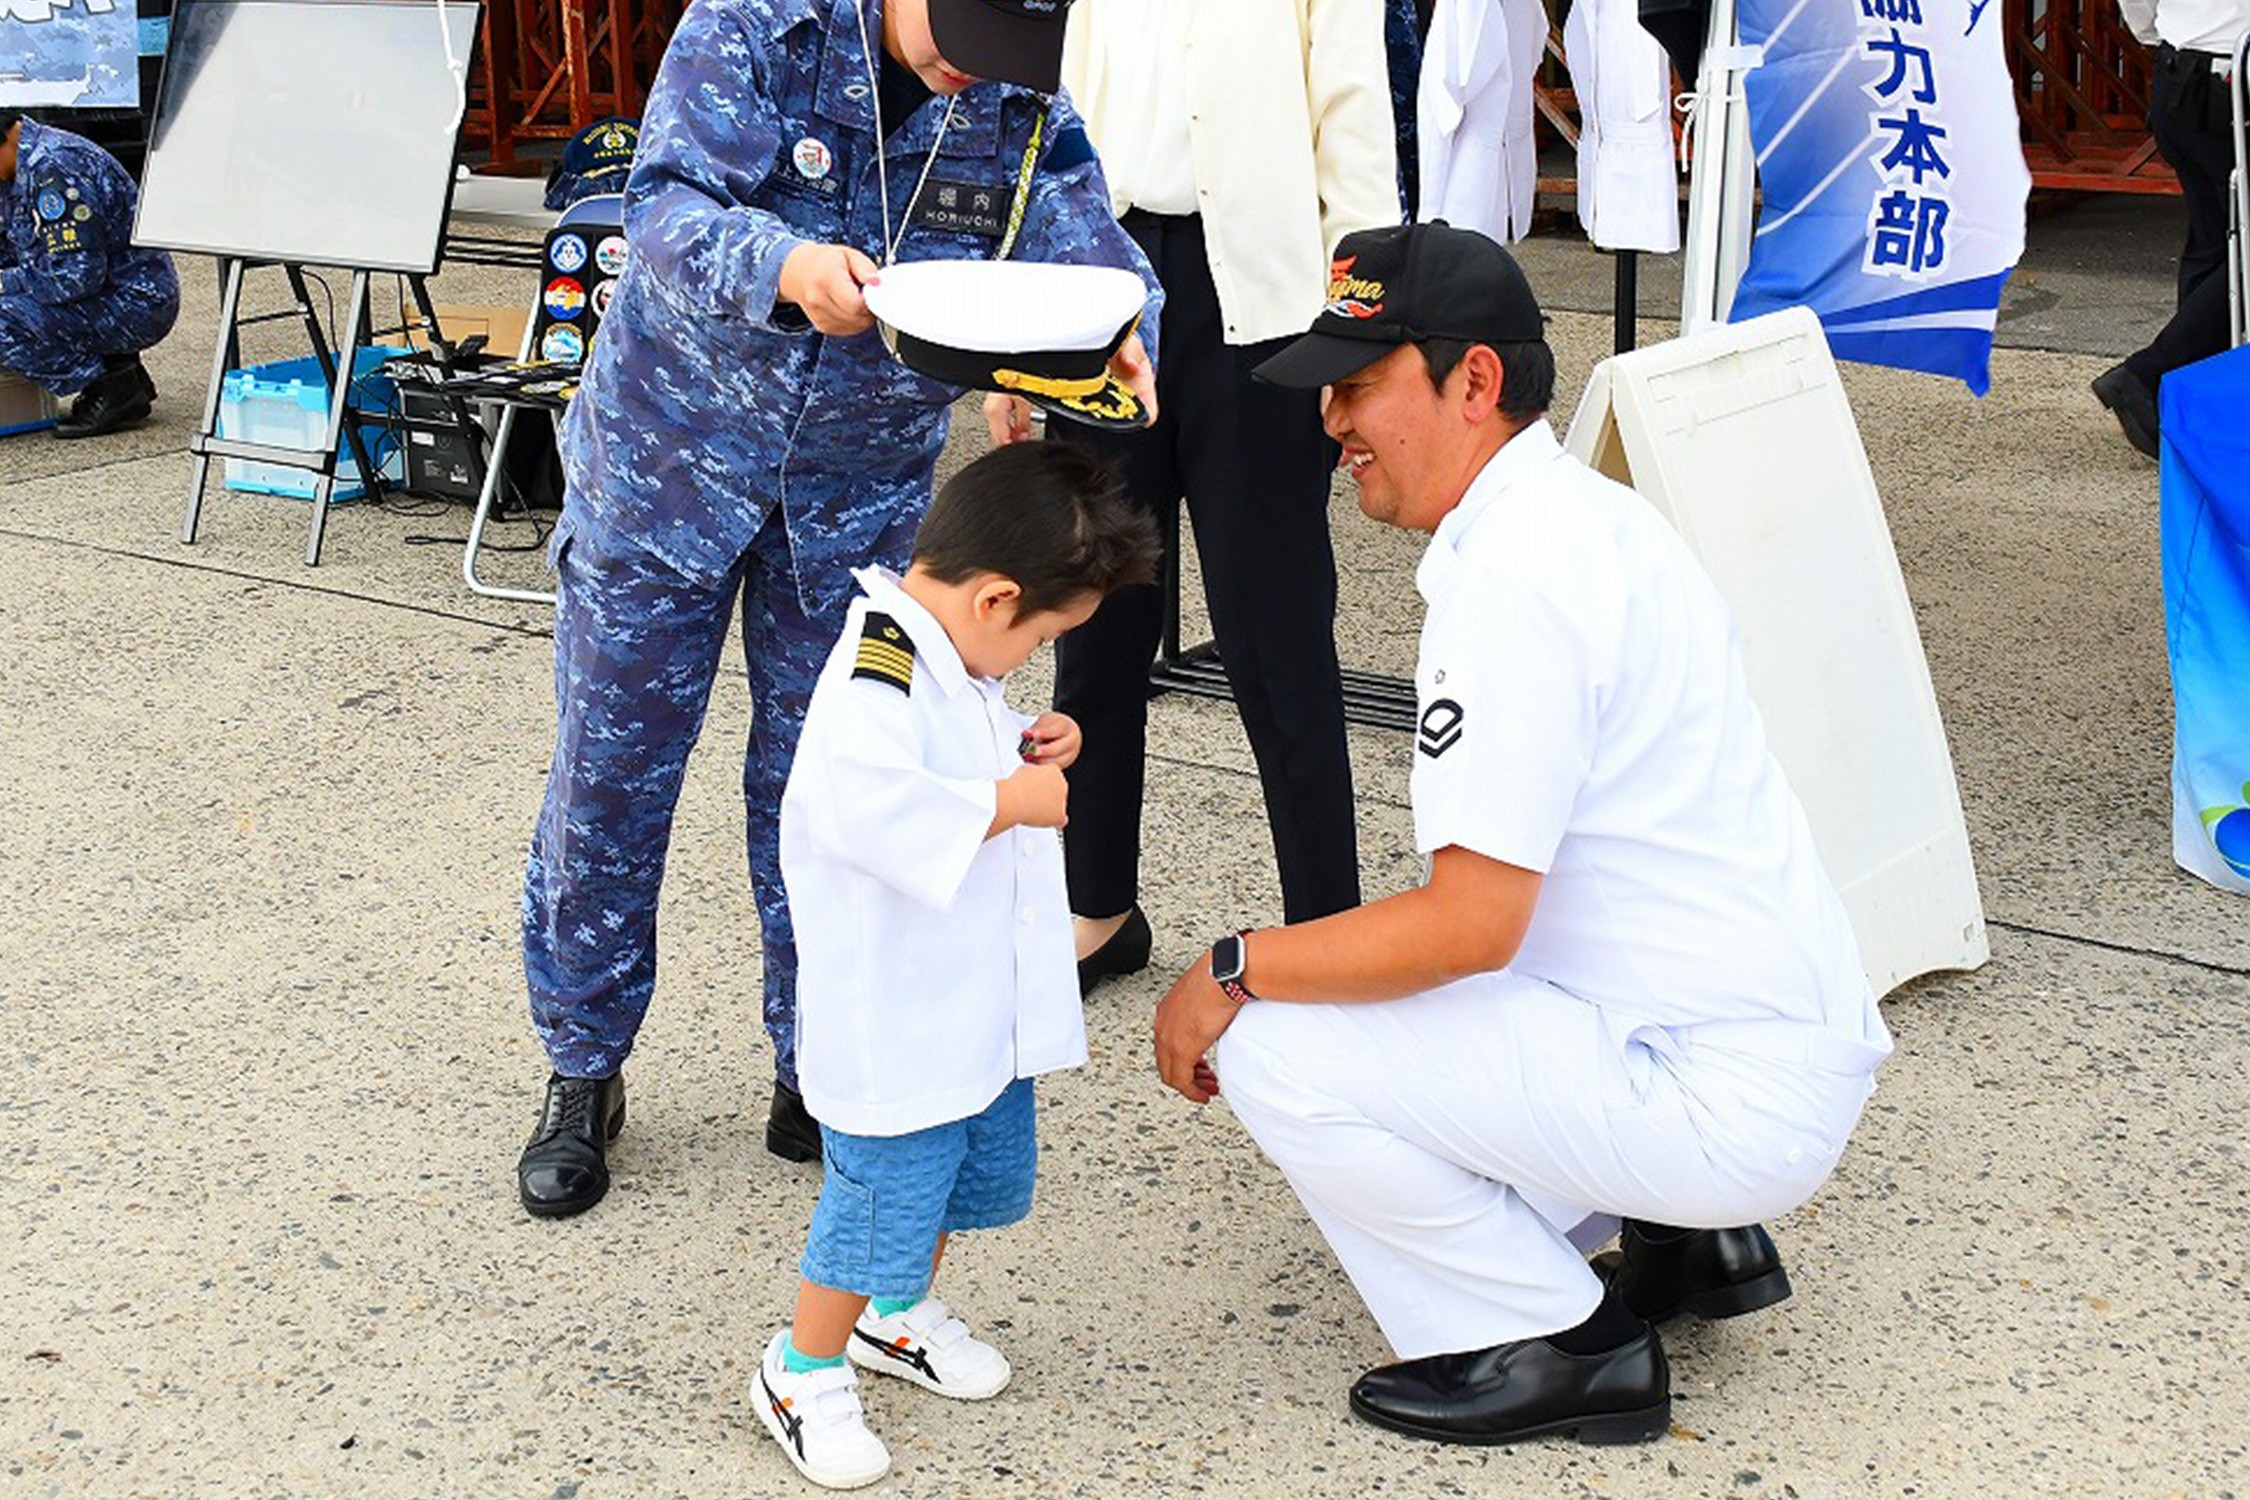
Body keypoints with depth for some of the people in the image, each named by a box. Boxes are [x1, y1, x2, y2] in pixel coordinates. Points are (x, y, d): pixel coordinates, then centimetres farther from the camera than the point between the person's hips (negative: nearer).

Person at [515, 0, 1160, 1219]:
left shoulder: (1023, 102, -10)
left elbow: (1079, 238, -20)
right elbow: (667, 205, -27)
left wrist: (1113, 338, -44)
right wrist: (786, 267, -48)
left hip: (864, 484, 2)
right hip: (672, 445, -2)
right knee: (610, 767, 5)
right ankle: (582, 1070, 23)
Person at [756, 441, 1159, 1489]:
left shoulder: (949, 662, 7)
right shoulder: (875, 679, -26)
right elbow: (875, 807, -40)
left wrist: (1029, 745, 4)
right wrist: (1011, 802, -29)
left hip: (981, 1005, 10)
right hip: (893, 1024, -10)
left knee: (985, 1173, 23)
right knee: (885, 1201, 0)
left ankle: (897, 1314, 47)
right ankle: (804, 1372, 22)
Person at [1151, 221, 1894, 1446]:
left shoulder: (1513, 578, -21)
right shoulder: (1588, 518, 11)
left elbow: (1473, 922, -24)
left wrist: (1232, 970, -13)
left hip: (1731, 1102, -10)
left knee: (1267, 1047, -14)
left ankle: (1558, 1345, -1)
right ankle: (1690, 1236, 17)